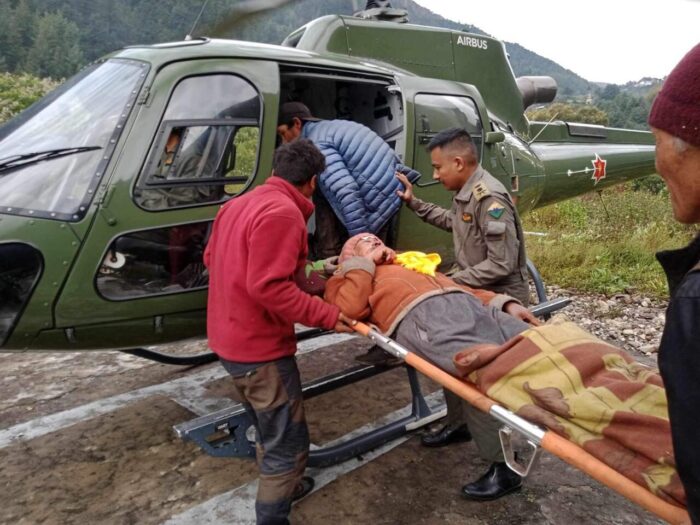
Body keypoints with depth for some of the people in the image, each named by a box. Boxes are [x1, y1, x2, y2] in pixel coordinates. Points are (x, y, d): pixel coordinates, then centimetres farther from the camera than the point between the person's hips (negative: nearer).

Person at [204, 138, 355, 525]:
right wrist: (325, 314, -23)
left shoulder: (238, 204, 10)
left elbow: (211, 259, 18)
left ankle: (278, 488, 45)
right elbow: (269, 288, -27)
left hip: (230, 338, 10)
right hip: (260, 347, -10)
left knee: (268, 429, 27)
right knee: (288, 443, 3)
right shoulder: (284, 213, -21)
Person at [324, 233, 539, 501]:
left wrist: (505, 302, 15)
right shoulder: (346, 278, 27)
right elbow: (351, 308, 3)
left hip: (470, 305, 5)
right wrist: (366, 263, 15)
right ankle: (503, 463, -6)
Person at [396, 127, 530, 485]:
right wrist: (414, 203, 20)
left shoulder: (490, 198, -24)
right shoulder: (466, 193, 4)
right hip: (474, 296, 9)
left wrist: (451, 281, -19)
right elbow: (453, 222, 25)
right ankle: (459, 425, 40)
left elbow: (502, 264, -26)